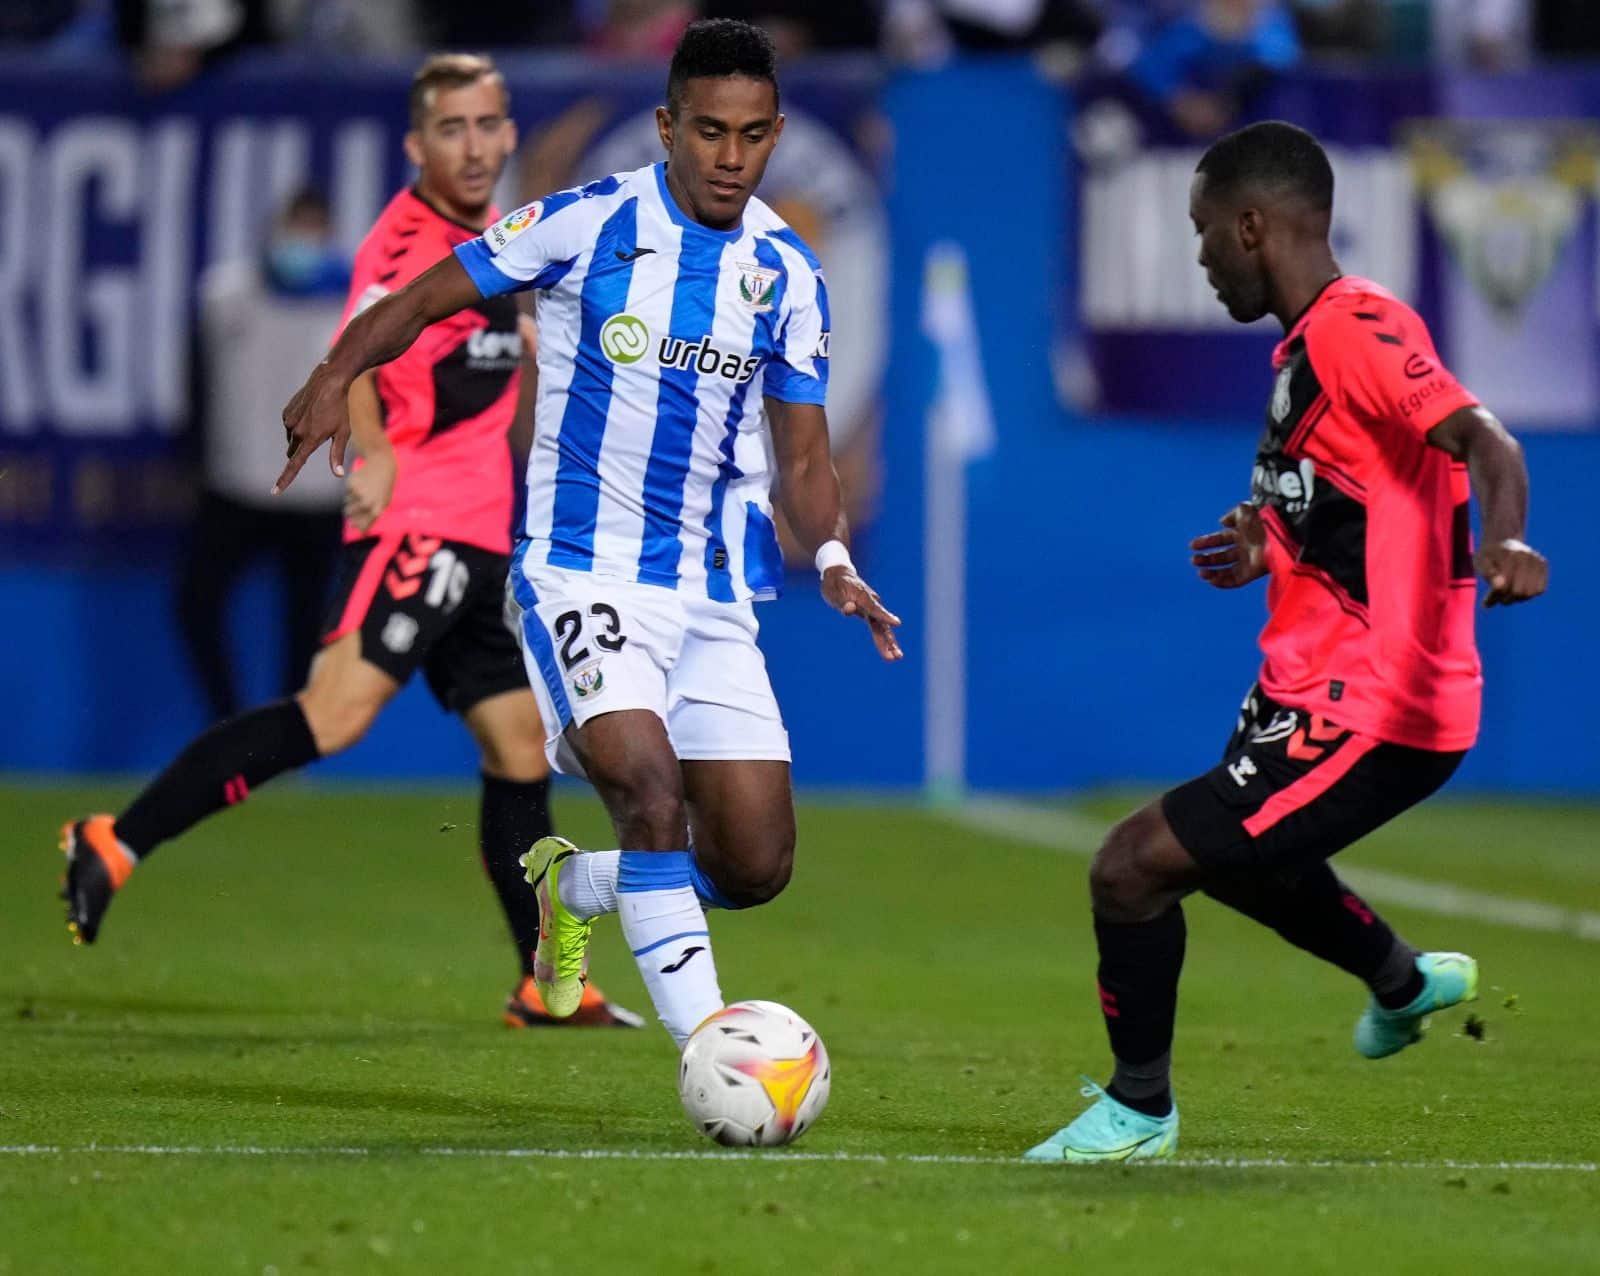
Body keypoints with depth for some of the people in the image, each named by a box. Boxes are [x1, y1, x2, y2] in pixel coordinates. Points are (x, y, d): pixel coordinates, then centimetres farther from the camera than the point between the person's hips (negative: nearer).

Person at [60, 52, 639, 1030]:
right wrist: (373, 457, -41)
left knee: (521, 747, 10)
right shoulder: (405, 242, -12)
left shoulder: (493, 236, 16)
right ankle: (118, 845, -22)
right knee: (336, 713, -23)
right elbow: (352, 367, -26)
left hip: (475, 543, 9)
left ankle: (546, 983, 19)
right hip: (415, 526, -9)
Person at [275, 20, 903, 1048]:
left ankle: (570, 886, 29)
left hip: (716, 596, 5)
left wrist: (833, 558, -10)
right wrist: (336, 377, -16)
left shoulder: (789, 276, 5)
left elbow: (803, 458, 9)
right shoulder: (587, 223, -6)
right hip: (582, 570, -4)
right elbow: (427, 298, 1)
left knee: (757, 866, 0)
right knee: (651, 786, -27)